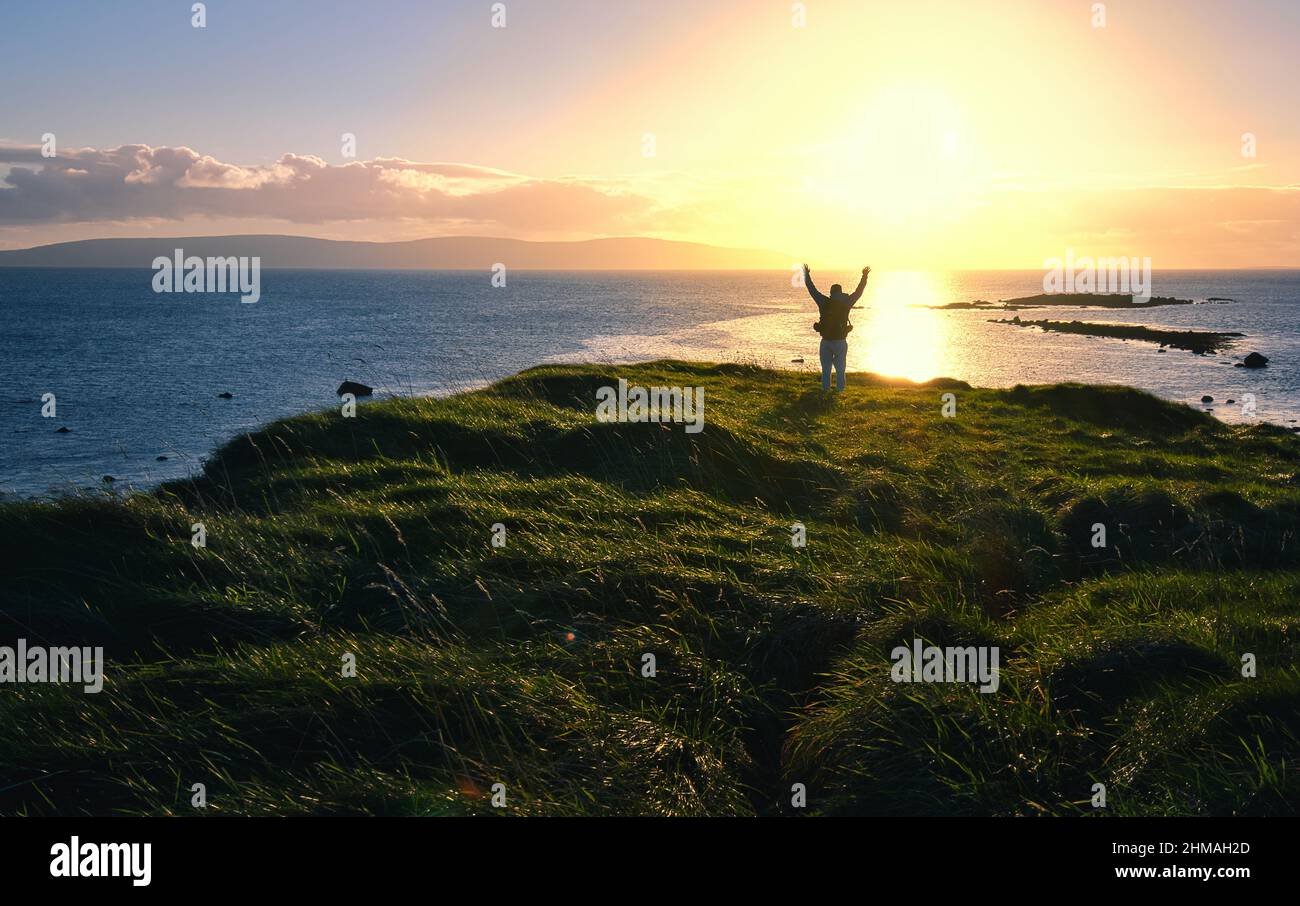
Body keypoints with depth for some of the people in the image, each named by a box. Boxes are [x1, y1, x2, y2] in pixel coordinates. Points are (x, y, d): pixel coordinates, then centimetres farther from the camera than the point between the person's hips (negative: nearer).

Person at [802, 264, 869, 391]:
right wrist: (864, 277, 19)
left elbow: (812, 290, 9)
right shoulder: (845, 303, -4)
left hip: (826, 341, 1)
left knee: (826, 369, 10)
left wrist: (807, 275, 22)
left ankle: (825, 391, 9)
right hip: (840, 341, -1)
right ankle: (840, 391, 1)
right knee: (840, 369, 5)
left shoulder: (824, 302, -2)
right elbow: (858, 292, 8)